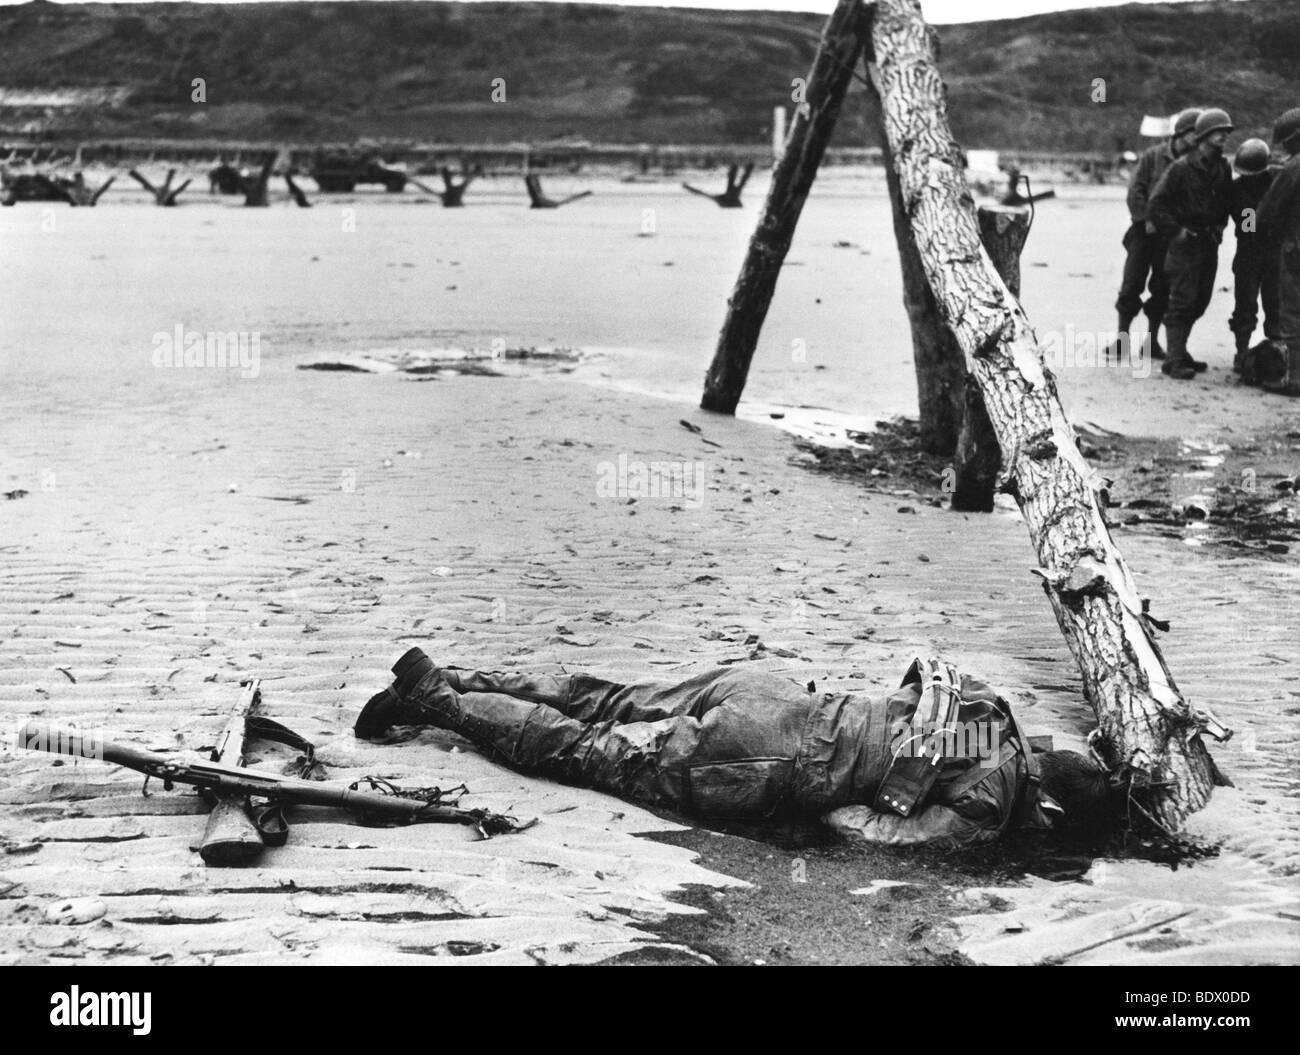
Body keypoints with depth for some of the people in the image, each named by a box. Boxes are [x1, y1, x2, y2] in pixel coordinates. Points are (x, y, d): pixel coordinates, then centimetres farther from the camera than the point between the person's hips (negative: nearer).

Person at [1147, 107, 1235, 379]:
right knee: (1182, 301, -9)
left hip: (1209, 242, 7)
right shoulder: (1181, 168, -12)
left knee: (1199, 302, 11)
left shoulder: (1223, 169, 9)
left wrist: (1220, 226, 10)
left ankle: (1179, 352, 22)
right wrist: (1175, 231, -14)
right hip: (1185, 243, -7)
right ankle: (1174, 360, -8)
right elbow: (1156, 203, -11)